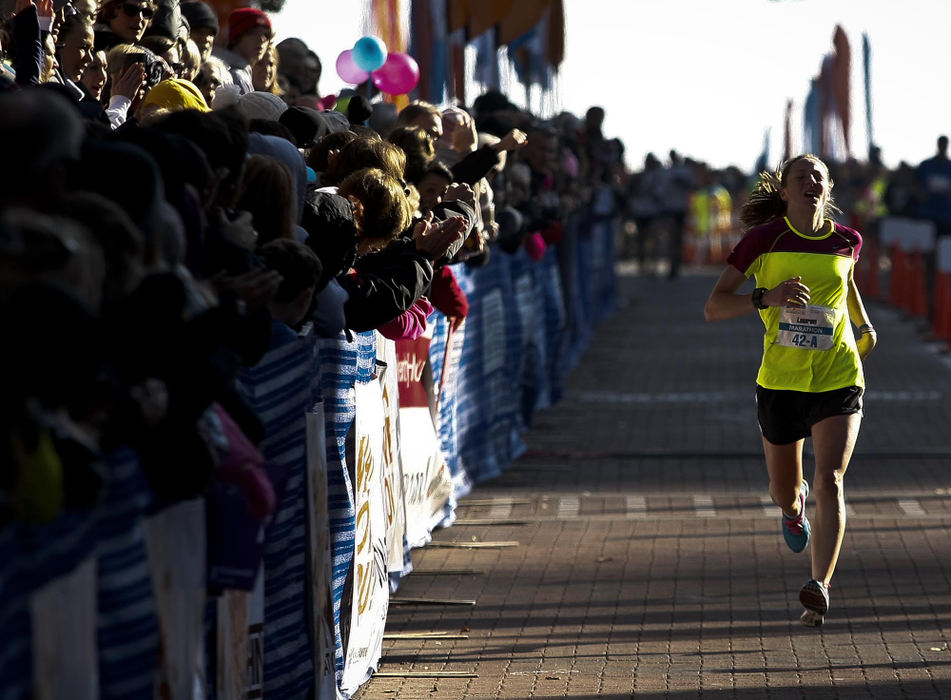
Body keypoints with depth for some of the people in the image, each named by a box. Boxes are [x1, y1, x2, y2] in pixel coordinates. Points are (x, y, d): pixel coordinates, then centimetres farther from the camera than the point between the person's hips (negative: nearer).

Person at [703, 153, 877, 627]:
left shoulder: (846, 241, 3)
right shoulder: (763, 239, -5)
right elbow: (713, 308, -7)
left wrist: (865, 327, 12)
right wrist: (767, 297, -23)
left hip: (839, 380, 0)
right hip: (780, 383, 0)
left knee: (829, 482, -19)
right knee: (783, 492, 15)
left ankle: (819, 588, -26)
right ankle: (794, 507, 54)